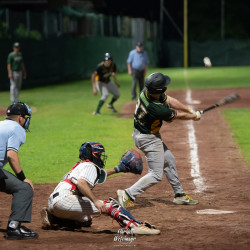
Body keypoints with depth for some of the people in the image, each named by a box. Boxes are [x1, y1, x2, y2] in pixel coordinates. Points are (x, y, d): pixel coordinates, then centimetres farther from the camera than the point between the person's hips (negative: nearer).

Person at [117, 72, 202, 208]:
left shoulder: (147, 91, -14)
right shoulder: (157, 109, -36)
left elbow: (170, 100, 0)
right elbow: (178, 116, -17)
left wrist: (190, 110, -2)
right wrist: (195, 116, 1)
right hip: (149, 139, -10)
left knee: (168, 160, 22)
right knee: (155, 175, -3)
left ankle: (179, 194, 33)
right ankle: (128, 195, -7)